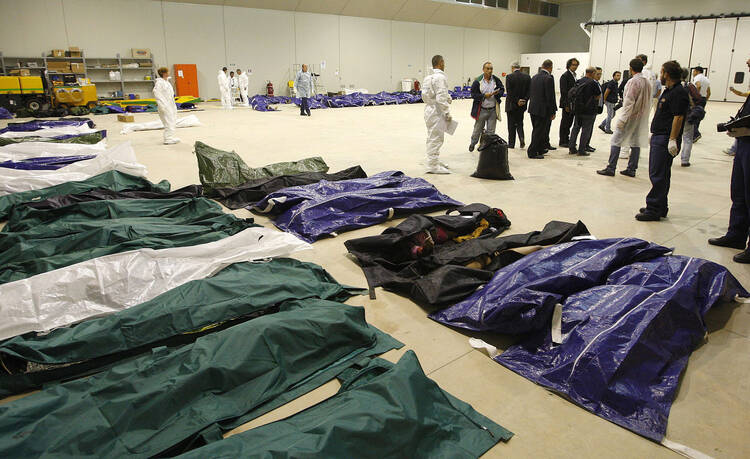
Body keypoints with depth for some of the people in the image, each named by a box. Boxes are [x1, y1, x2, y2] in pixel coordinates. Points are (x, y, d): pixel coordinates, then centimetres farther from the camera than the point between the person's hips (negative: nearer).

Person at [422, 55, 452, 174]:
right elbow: (441, 98, -21)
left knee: (433, 138, 19)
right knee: (436, 138, -4)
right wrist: (447, 113, -15)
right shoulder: (440, 77, -16)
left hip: (429, 109, 10)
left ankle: (434, 162, 31)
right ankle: (433, 166, -1)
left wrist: (447, 98, 14)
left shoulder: (428, 77, 11)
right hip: (436, 112, -10)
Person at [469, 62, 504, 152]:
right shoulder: (478, 81, -7)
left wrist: (497, 93, -13)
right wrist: (484, 96, -19)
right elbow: (473, 94, -8)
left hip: (493, 110, 2)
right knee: (478, 129, 12)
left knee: (491, 131, 7)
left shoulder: (496, 80, 1)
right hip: (481, 110, -2)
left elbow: (502, 89, 9)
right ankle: (473, 144, 34)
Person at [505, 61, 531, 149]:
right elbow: (529, 91, -2)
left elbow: (509, 92, -16)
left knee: (512, 125, 6)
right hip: (522, 105, 4)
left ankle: (511, 144, 12)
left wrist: (517, 101, -11)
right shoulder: (527, 76, 2)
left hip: (511, 105, -4)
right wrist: (524, 100, -6)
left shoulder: (509, 77, -12)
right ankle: (521, 138, -3)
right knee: (519, 123, 18)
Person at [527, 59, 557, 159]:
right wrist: (553, 111, -9)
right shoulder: (549, 78, -15)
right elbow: (550, 97, -16)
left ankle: (539, 150, 27)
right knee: (539, 131, 1)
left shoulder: (534, 77, 8)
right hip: (543, 110, -8)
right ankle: (532, 152, 3)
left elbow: (530, 94, 13)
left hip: (533, 109, 8)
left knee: (537, 130, 17)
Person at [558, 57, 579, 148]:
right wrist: (566, 105, -20)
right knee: (565, 123, -1)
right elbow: (563, 92, -16)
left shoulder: (574, 76, 15)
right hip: (567, 104, -8)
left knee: (569, 123, 12)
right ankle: (562, 141, 6)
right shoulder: (565, 76, -11)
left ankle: (566, 140, 20)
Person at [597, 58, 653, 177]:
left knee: (616, 141, -2)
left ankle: (611, 168, -3)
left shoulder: (633, 81, -14)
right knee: (636, 143, 10)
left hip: (630, 117, -8)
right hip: (641, 118, 8)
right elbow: (648, 102, 11)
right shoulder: (647, 82, 9)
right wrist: (644, 115, 16)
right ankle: (631, 169, 14)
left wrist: (622, 119, -18)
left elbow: (629, 102, -19)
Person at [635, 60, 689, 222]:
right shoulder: (667, 91, 18)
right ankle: (659, 207, 23)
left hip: (665, 140, -11)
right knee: (659, 174, 14)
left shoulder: (679, 93, -13)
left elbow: (678, 117, -19)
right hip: (658, 137, 11)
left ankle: (654, 209, -6)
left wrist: (672, 140, -23)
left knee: (658, 176, -9)